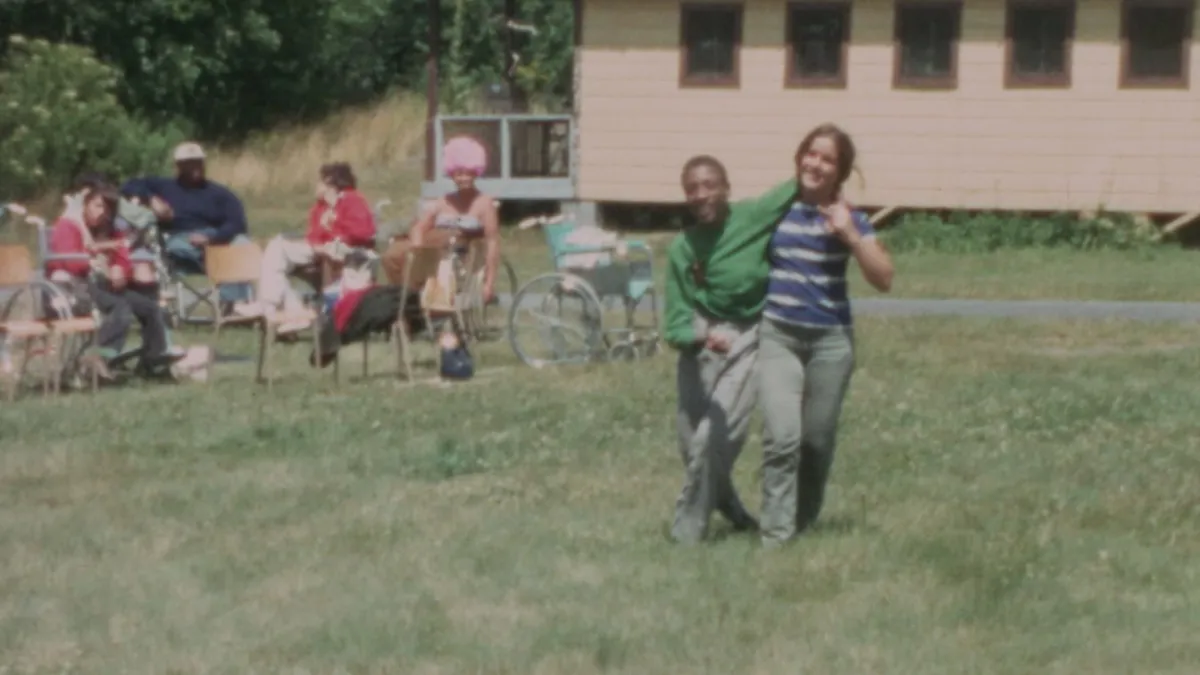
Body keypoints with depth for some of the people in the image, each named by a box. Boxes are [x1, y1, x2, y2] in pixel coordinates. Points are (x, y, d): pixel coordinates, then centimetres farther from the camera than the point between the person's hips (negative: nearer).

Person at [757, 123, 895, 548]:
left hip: (830, 341, 1)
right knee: (782, 437, -15)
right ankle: (775, 536, -12)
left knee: (817, 441, 9)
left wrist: (850, 235, -16)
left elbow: (884, 279, -5)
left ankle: (803, 525, 28)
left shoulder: (848, 218, 1)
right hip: (778, 336, -1)